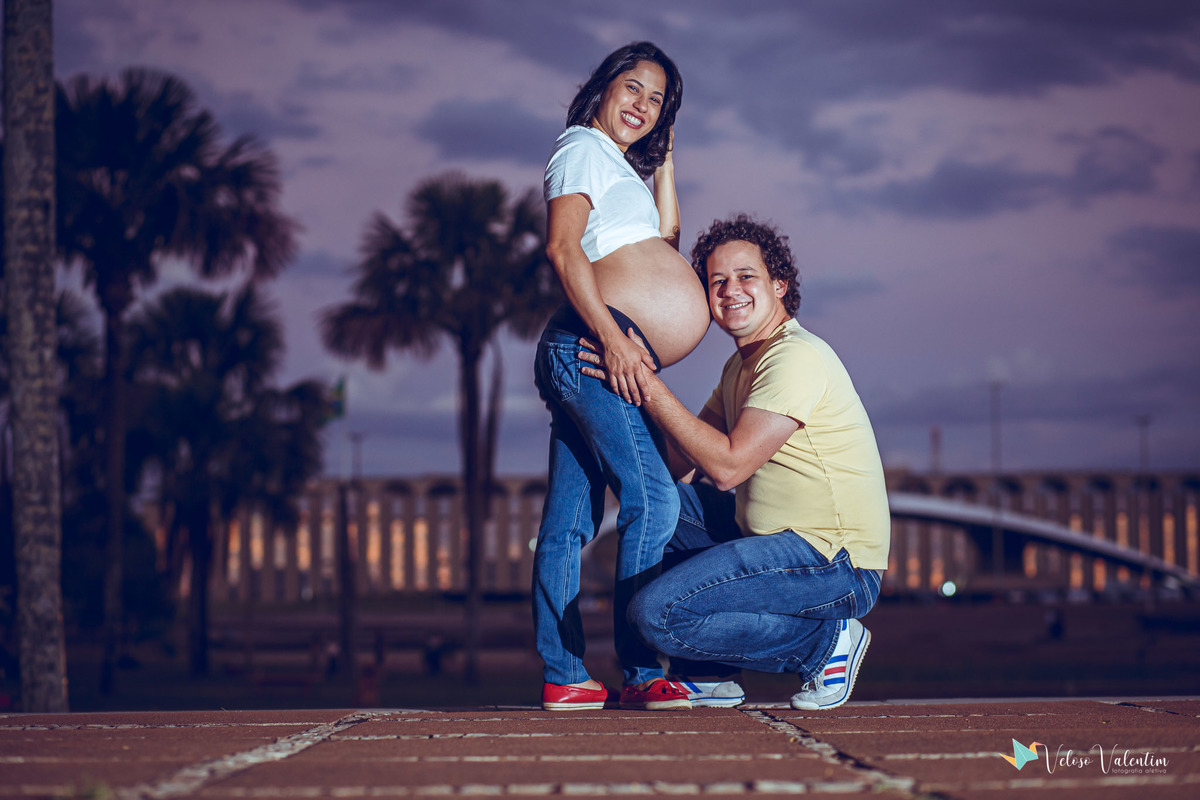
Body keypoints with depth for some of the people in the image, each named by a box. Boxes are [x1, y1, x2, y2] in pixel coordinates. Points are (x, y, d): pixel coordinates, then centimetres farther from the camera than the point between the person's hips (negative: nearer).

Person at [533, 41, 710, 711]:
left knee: (569, 520, 6)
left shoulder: (620, 166, 28)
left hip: (582, 356, 10)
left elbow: (666, 248, 28)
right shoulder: (584, 148, -2)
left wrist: (664, 162, 25)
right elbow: (563, 247, -14)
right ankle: (641, 674, -17)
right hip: (594, 346, -10)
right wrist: (613, 337, -21)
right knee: (653, 501, -15)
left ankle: (564, 677, 7)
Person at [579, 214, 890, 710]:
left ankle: (824, 641, -6)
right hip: (786, 540, 10)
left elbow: (727, 467, -23)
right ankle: (709, 674, 18)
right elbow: (683, 464, 12)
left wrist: (650, 388, -18)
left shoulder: (797, 357, -16)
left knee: (656, 612, -20)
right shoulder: (740, 366, 17)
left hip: (836, 567, -10)